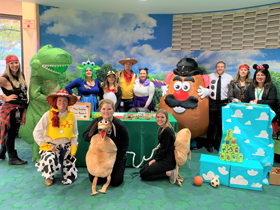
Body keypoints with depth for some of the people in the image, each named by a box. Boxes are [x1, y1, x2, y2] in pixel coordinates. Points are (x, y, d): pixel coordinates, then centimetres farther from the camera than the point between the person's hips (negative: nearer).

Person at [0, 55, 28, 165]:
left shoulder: (21, 76, 9)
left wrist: (26, 103, 13)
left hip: (21, 109, 7)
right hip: (11, 109, -7)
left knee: (13, 133, 19)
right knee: (11, 133, 3)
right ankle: (12, 158, 14)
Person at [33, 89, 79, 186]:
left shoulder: (72, 116, -2)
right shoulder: (48, 115, -10)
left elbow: (74, 135, 4)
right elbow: (36, 133, -7)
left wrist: (73, 152, -2)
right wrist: (47, 146, -13)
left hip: (66, 148, 2)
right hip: (51, 146, -2)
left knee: (69, 179, 1)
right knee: (49, 159, -37)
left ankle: (61, 165, 38)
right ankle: (48, 176, 1)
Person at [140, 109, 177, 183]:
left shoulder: (167, 131, -21)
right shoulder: (161, 129, 8)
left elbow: (164, 149, -18)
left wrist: (156, 159, -6)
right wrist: (155, 158, 6)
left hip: (168, 160, -10)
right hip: (163, 158, 10)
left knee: (144, 175, -6)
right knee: (142, 171, 12)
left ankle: (169, 173, -6)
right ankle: (167, 170, 8)